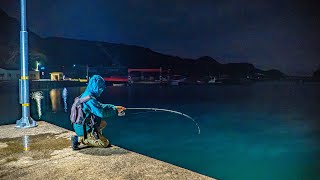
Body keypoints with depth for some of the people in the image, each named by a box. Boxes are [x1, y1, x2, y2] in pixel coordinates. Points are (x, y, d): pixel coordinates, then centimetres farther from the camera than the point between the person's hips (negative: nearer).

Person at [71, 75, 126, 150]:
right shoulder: (90, 98, -24)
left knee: (103, 124, 23)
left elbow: (100, 106, 16)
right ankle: (79, 139, -6)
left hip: (81, 125, 10)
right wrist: (115, 111, -15)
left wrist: (115, 107, 10)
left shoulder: (86, 95, 7)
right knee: (105, 143, -6)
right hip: (83, 129, -10)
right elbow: (101, 112, -27)